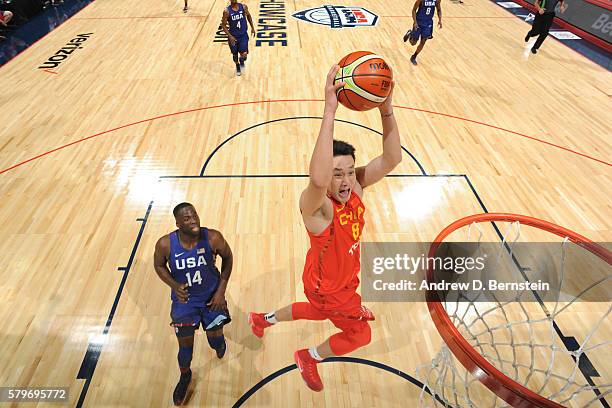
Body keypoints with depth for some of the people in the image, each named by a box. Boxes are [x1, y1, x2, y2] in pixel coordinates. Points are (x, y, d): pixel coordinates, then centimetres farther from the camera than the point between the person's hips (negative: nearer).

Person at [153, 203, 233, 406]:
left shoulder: (213, 238, -26)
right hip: (184, 299, 0)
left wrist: (221, 289, -8)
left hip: (211, 297, 0)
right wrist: (174, 286, -18)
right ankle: (185, 376, 45)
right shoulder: (165, 244, -23)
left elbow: (227, 257, -6)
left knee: (215, 339, 14)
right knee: (185, 345, 10)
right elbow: (159, 265, -2)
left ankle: (219, 344, 55)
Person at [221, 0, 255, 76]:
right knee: (235, 54, 14)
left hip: (243, 35, 0)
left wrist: (252, 27, 11)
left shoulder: (243, 7, -8)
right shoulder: (227, 11, -14)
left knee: (244, 54, -13)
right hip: (233, 36, 0)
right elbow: (223, 25, -9)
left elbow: (248, 15, 13)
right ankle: (237, 66, 46)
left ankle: (242, 61, 25)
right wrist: (229, 36, -20)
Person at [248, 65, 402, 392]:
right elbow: (318, 179, -63)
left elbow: (391, 159, -26)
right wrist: (329, 112, -65)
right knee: (360, 335, 14)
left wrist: (386, 110, -41)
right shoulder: (315, 205, -39)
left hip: (345, 277, 7)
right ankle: (309, 358, 42)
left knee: (317, 312, 34)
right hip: (326, 285, -7)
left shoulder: (355, 186, -18)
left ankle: (263, 319, 59)